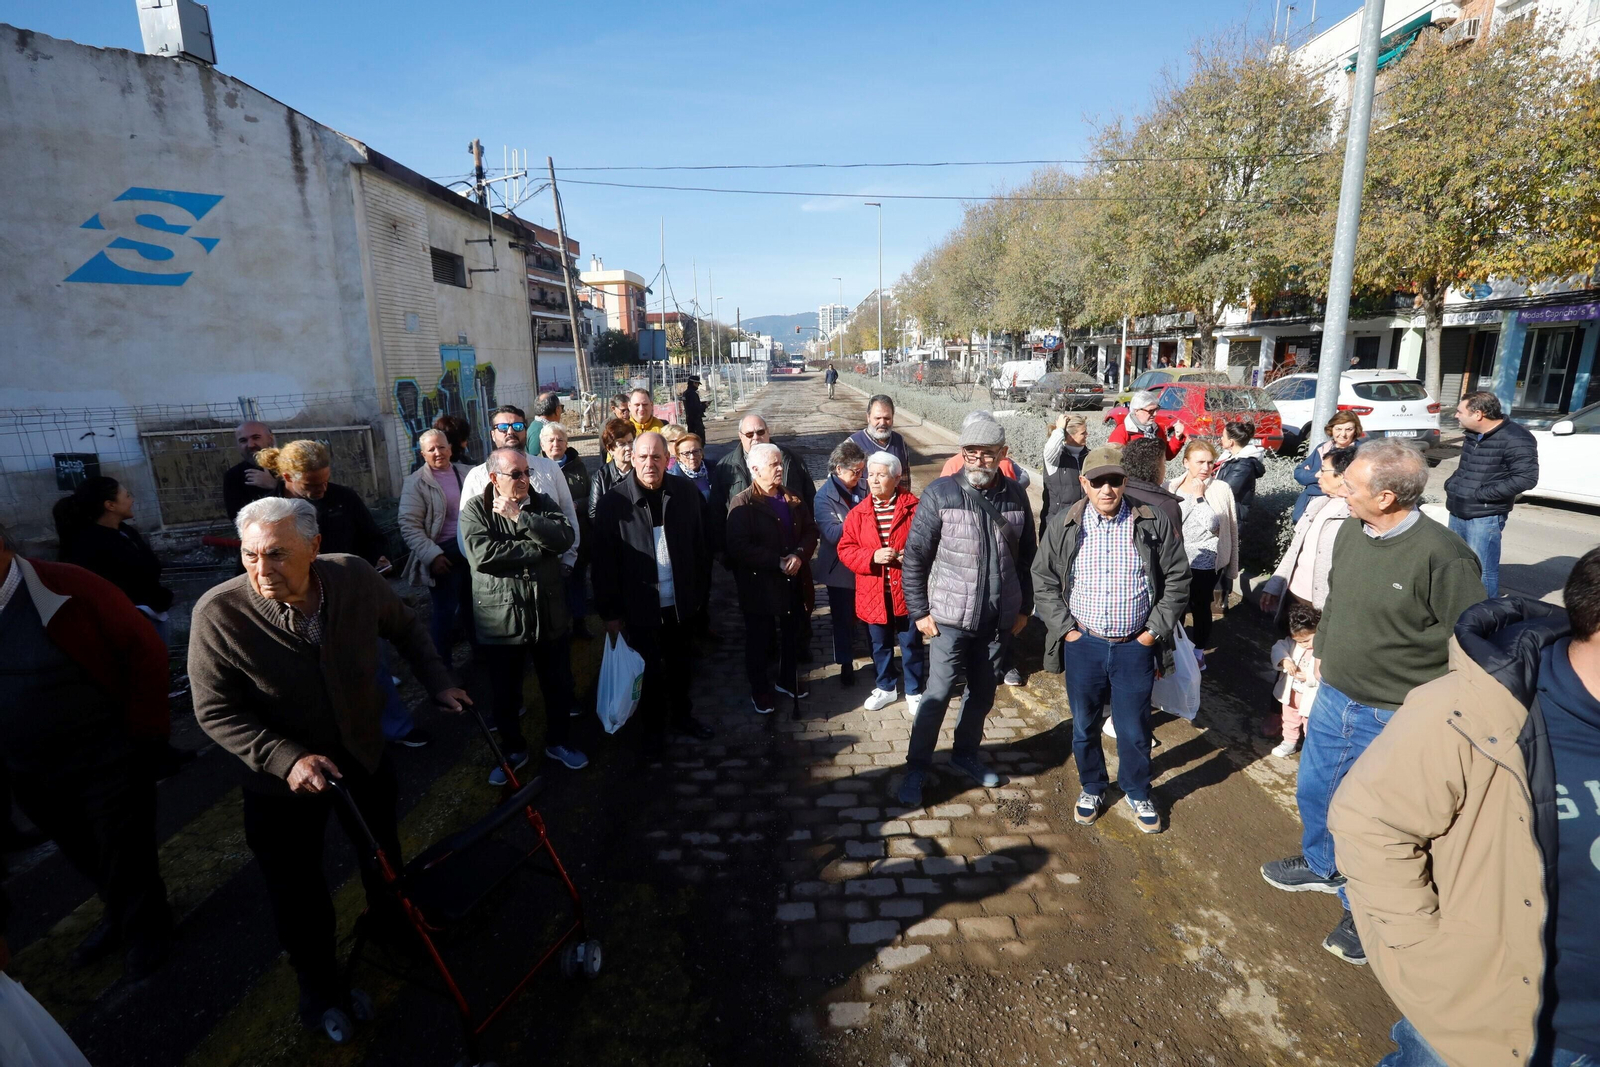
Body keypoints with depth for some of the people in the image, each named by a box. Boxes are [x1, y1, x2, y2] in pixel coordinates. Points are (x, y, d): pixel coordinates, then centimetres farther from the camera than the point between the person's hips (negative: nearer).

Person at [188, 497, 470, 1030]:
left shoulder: (356, 576, -21)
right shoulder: (217, 613, -27)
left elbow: (405, 627, -1)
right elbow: (216, 711, -18)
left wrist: (438, 683, -5)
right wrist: (288, 758, -28)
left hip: (365, 756, 3)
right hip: (280, 781, -2)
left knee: (382, 854, 24)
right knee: (296, 886, 15)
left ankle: (393, 923, 55)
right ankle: (318, 977, 44)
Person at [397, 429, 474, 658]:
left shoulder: (468, 473, 7)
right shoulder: (416, 483, -6)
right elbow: (408, 525, -12)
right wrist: (432, 555, -20)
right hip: (444, 555, -5)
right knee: (445, 612, 2)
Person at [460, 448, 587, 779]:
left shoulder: (543, 503, 3)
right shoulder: (475, 509, -5)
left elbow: (566, 537, -14)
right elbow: (482, 554, -21)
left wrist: (520, 517, -21)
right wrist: (540, 548, -16)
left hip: (550, 616, 3)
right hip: (500, 620, -2)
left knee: (559, 686, 16)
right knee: (505, 694, 13)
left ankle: (558, 742, 39)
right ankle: (513, 751, 36)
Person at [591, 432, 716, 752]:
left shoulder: (685, 493, -6)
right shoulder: (614, 502, -14)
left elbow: (700, 542, 4)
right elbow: (604, 561, -10)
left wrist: (700, 584, 6)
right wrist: (610, 611, -8)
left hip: (680, 603, 3)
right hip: (639, 606, -3)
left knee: (682, 664, 21)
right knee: (650, 670, 14)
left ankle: (682, 714, 45)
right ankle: (654, 725, 37)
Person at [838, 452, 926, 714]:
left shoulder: (914, 508, -8)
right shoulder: (858, 513, 0)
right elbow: (845, 549, -2)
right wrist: (873, 556, -17)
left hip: (907, 592, -2)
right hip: (873, 594, 3)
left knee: (912, 645, 11)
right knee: (880, 645, 18)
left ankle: (914, 692, 28)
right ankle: (885, 688, 37)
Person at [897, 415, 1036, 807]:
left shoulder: (1016, 496, 0)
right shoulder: (940, 494, -10)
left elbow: (1026, 556, 10)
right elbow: (914, 557, -7)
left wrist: (1024, 607, 11)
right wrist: (919, 611, -8)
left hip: (1000, 619, 4)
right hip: (950, 616, -4)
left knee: (983, 693, 17)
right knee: (938, 694, 1)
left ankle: (966, 753, 38)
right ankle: (916, 769, 17)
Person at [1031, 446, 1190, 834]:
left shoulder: (1154, 523, -6)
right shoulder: (1065, 526, -4)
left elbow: (1177, 579, 0)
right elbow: (1043, 580, 2)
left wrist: (1155, 630, -4)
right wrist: (1064, 627, -4)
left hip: (1135, 647, -1)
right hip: (1083, 644, 1)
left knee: (1134, 729, 12)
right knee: (1084, 725, 15)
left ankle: (1137, 794, 36)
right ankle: (1092, 788, 38)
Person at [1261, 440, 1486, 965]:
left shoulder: (1442, 556, -24)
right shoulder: (1350, 532, -2)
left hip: (1392, 719, -7)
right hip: (1333, 699, 7)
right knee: (1313, 790, 23)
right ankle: (1321, 866, 50)